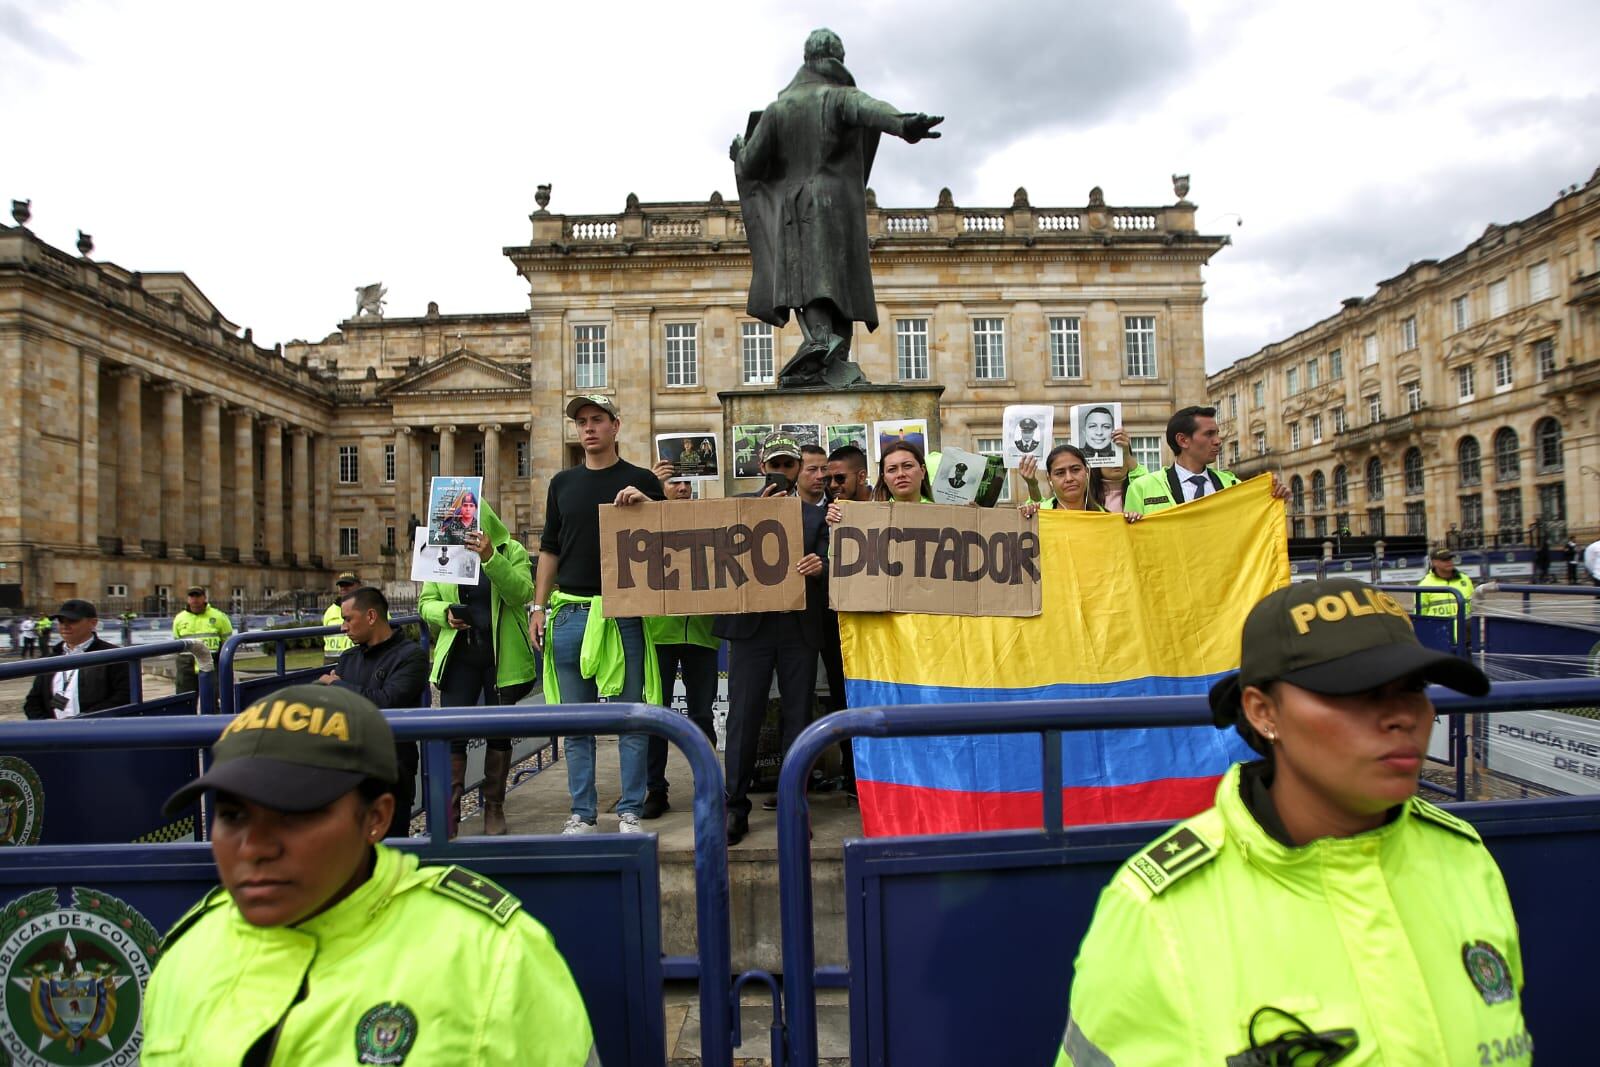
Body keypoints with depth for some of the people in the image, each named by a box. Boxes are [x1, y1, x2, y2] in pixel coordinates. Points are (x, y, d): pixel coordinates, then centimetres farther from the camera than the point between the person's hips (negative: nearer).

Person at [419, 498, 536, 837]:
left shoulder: (512, 551, 0)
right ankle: (448, 816, 2)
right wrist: (444, 613, -12)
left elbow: (521, 593, -16)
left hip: (503, 655, -1)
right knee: (452, 732, -5)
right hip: (458, 654, 1)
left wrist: (490, 558, -28)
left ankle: (494, 809, 23)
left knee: (499, 732, 8)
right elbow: (425, 602, 10)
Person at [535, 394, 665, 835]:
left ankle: (630, 811, 12)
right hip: (570, 612, 3)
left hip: (624, 613, -3)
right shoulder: (563, 483, 14)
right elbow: (550, 548, 16)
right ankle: (582, 812, 19)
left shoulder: (641, 481, 5)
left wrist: (646, 504, -13)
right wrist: (539, 606, 10)